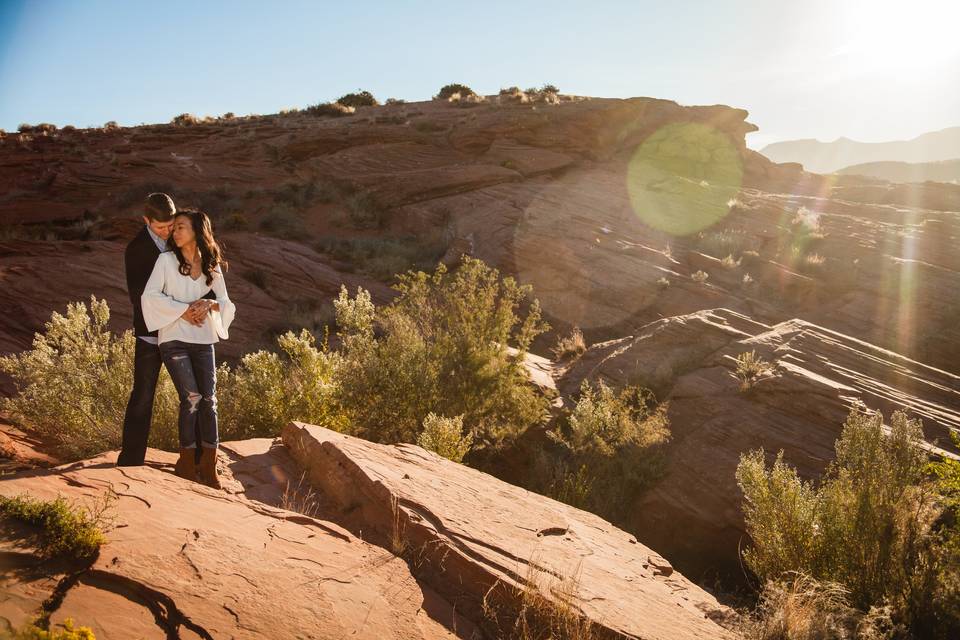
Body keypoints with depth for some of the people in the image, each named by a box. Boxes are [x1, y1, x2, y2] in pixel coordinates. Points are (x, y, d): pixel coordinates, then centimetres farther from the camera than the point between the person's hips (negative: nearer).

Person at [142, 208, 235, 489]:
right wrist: (183, 310, -15)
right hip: (174, 339, -3)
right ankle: (186, 462, 4)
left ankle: (209, 466, 8)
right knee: (191, 398, -12)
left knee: (209, 399, -1)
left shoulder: (212, 265, 9)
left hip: (203, 340, 3)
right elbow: (150, 295, -8)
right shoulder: (166, 260, 1)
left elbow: (226, 302, 10)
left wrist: (210, 304, -12)